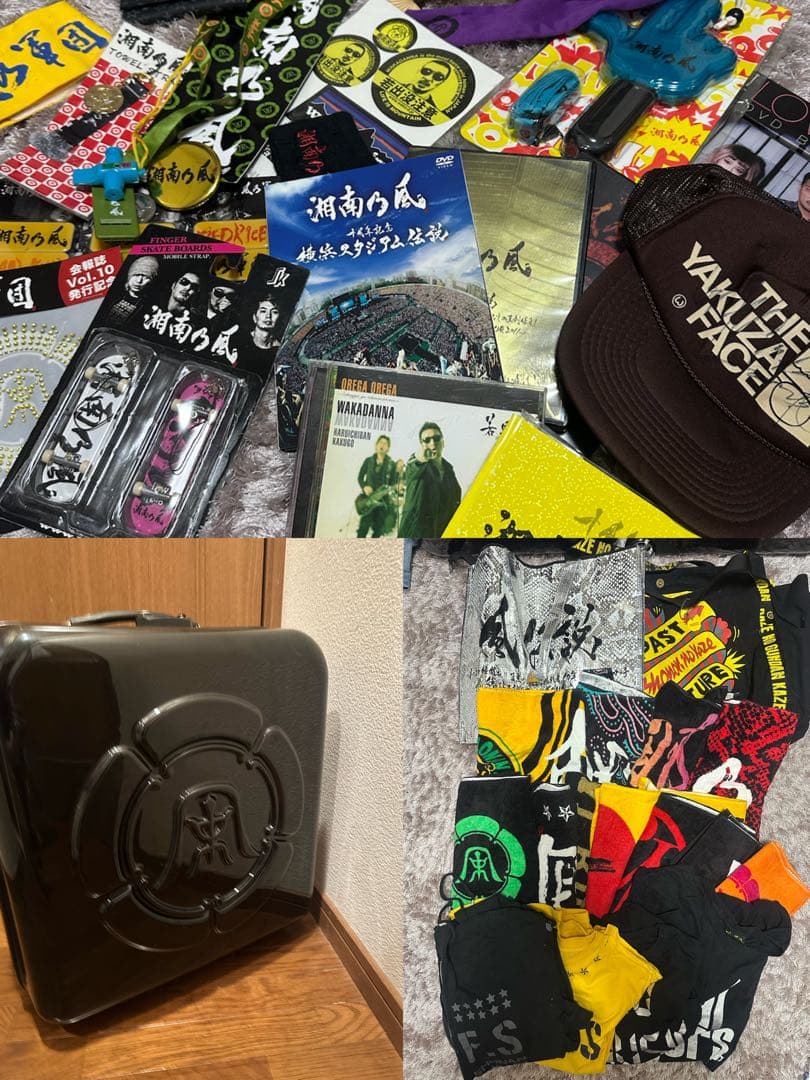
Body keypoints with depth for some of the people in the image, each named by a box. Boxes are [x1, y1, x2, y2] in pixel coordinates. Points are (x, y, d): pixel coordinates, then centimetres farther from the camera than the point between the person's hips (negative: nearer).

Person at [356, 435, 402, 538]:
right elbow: (360, 477, 11)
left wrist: (398, 471, -15)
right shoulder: (368, 461, 6)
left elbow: (394, 484, -1)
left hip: (383, 500, 0)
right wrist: (364, 487, -8)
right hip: (368, 497, 0)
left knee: (378, 529, 3)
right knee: (364, 527, -10)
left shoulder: (392, 464, 2)